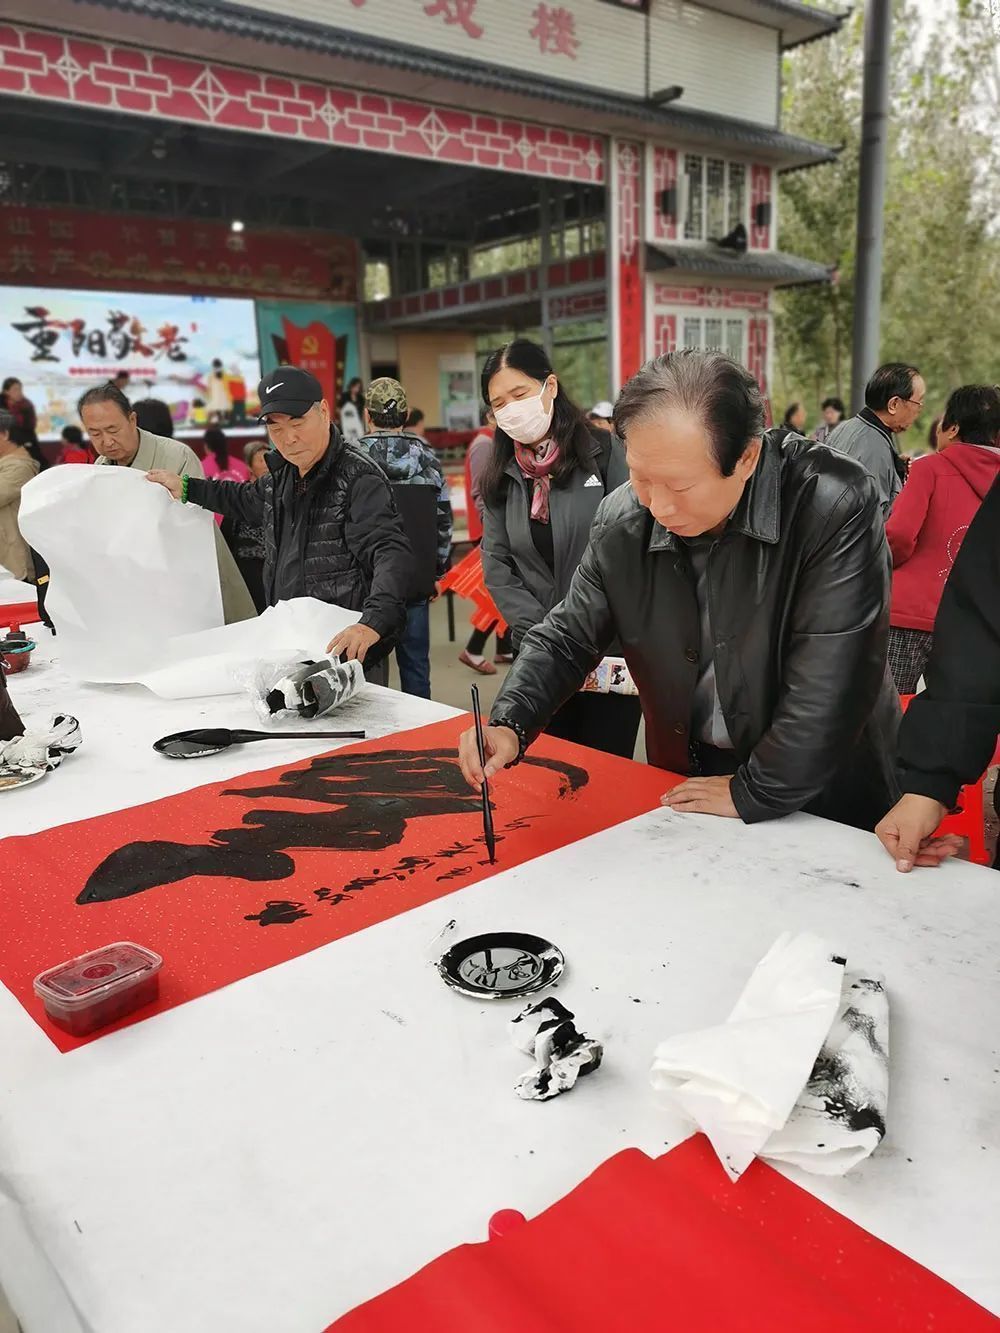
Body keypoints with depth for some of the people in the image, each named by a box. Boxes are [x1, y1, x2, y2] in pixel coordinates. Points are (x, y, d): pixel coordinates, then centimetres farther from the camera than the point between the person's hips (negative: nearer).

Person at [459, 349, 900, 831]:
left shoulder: (836, 506, -23)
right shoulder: (622, 522, -9)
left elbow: (831, 679, -24)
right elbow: (567, 637, 1)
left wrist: (755, 794, -18)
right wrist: (510, 723, -15)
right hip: (687, 785, 2)